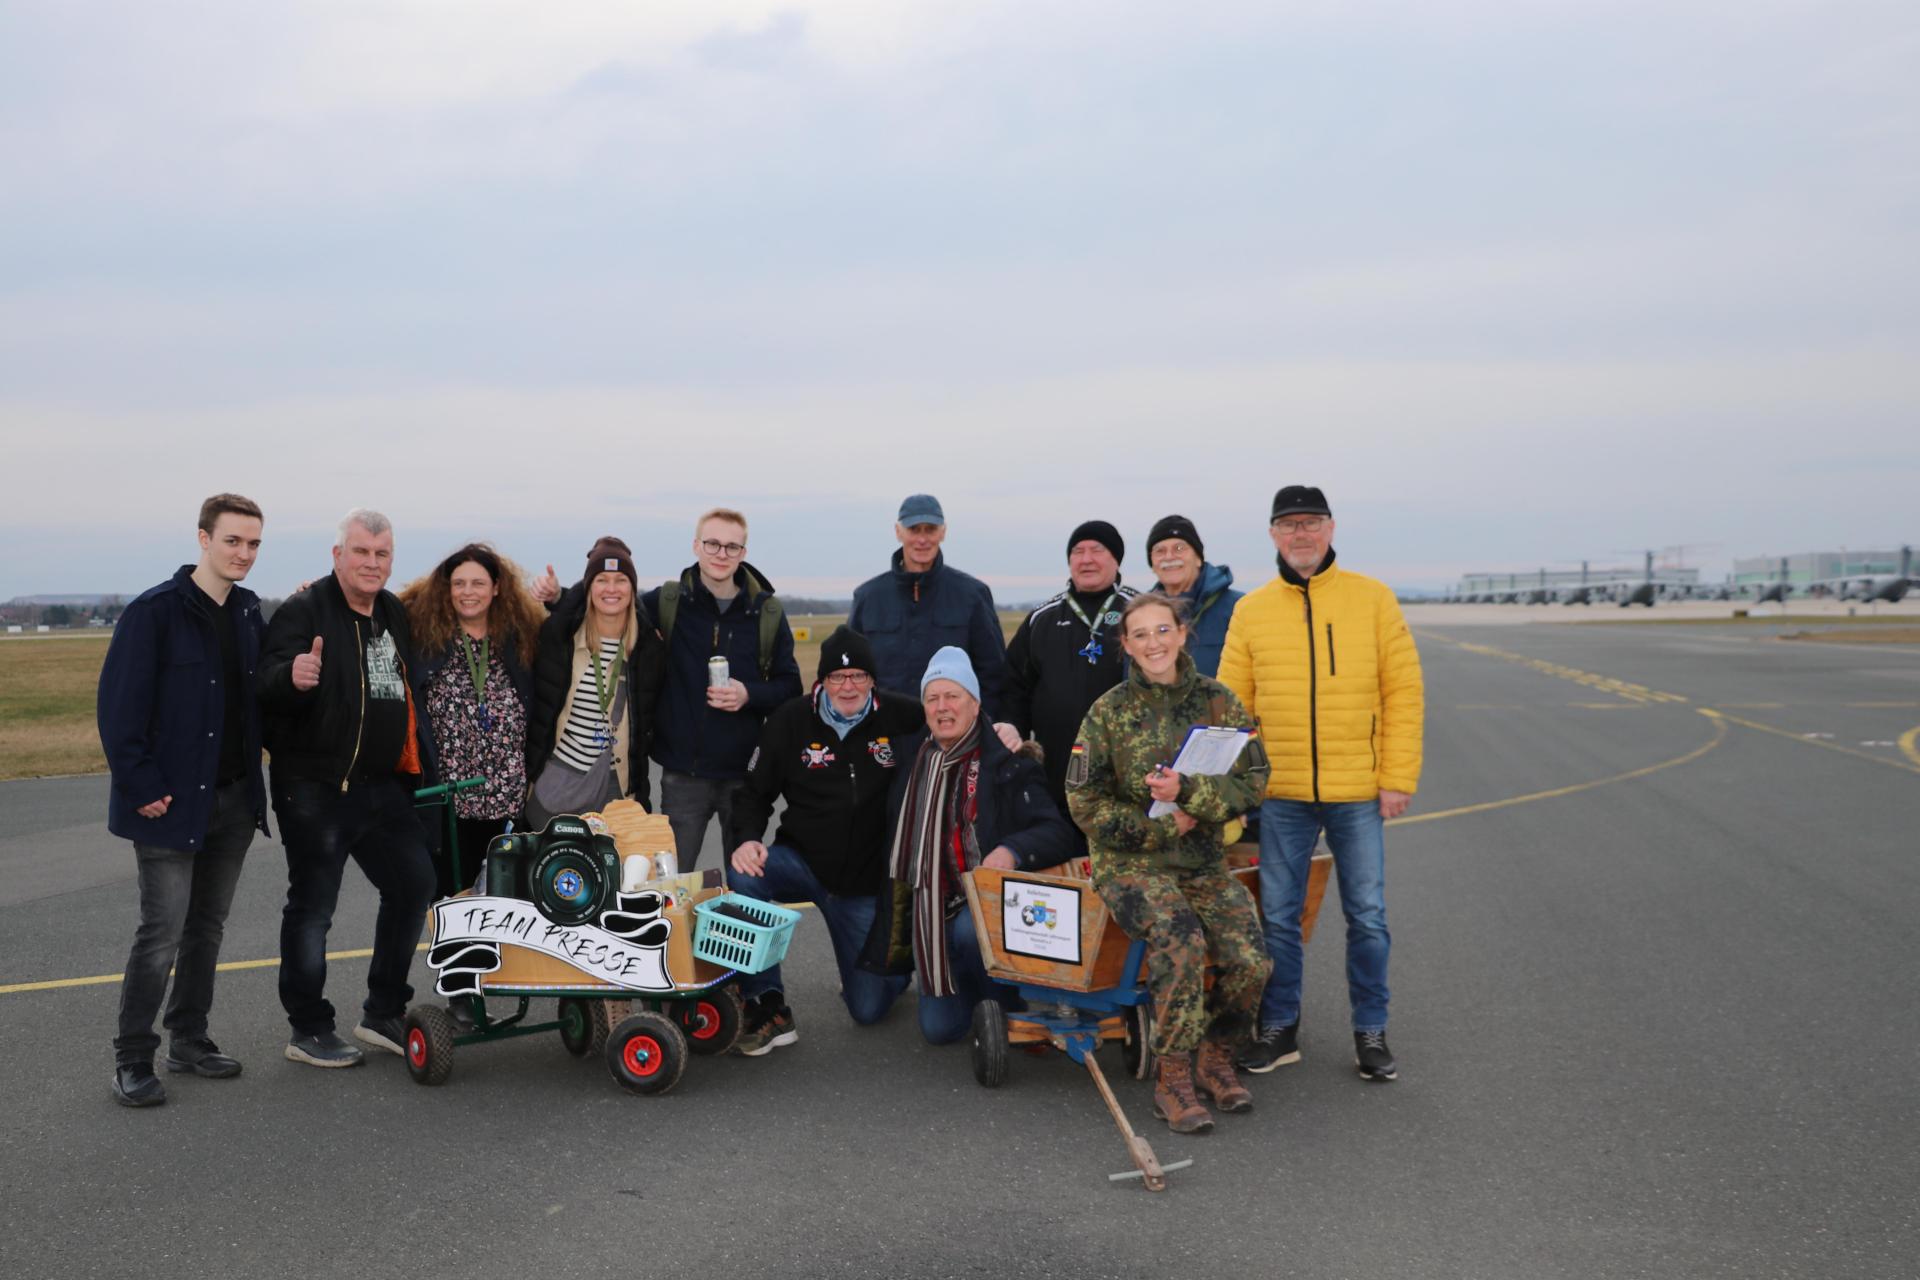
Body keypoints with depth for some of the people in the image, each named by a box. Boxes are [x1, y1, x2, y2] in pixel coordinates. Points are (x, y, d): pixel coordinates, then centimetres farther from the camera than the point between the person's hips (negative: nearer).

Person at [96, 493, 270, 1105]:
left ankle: (189, 1037, 27)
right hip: (173, 800, -6)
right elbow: (118, 705, -13)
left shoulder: (250, 611, 8)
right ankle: (132, 1059, 9)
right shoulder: (154, 611, -11)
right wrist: (141, 786, -15)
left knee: (208, 925, 14)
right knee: (163, 930, -4)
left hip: (235, 797, 6)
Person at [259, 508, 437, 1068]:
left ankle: (382, 1015, 23)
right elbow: (266, 689, -23)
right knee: (313, 906, 1)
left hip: (382, 786, 7)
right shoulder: (304, 611, -11)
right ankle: (308, 1031, 14)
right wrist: (292, 677, -42)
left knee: (415, 883, 9)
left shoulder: (395, 614, 11)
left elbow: (409, 693, 24)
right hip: (315, 789, -7)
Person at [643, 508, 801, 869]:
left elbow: (790, 686, 6)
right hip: (683, 774, -1)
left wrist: (749, 693, -13)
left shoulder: (767, 612, 2)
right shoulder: (666, 602, 0)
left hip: (746, 771, 1)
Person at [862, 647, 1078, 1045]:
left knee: (971, 931, -37)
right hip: (931, 913, 4)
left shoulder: (1005, 762, -7)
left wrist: (1012, 850, -34)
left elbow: (1058, 833, -16)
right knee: (939, 1028, -3)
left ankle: (1005, 1004, -7)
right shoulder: (911, 756, 7)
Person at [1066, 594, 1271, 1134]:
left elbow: (1252, 781, -2)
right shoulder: (1109, 712, -1)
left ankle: (1216, 1058, 10)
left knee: (1251, 959, -19)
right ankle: (1171, 1079, -14)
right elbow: (1085, 803, -3)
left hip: (1204, 863, 3)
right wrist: (1164, 827, -10)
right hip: (1130, 862, -3)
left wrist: (1188, 792, -19)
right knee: (1181, 940, -31)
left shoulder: (1217, 701, 5)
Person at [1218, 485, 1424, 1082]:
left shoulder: (1373, 599, 1)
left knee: (1367, 917, 6)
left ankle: (1371, 1033, 20)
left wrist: (1399, 778, -6)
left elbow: (1404, 692, -1)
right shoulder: (1251, 611, 5)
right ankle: (1279, 1028, 22)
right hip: (1281, 793, 1)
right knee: (1278, 918, 8)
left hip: (1358, 793, -1)